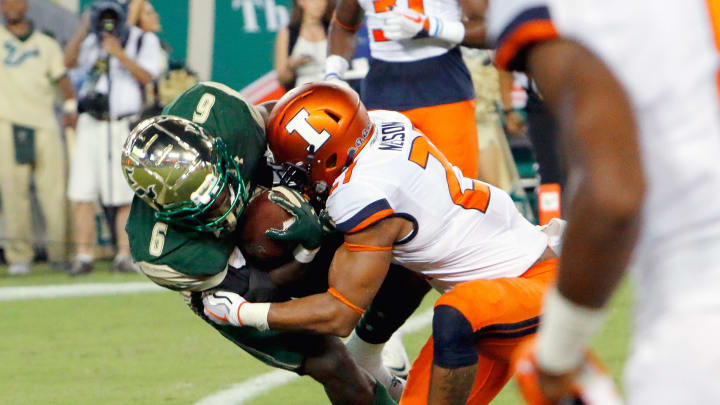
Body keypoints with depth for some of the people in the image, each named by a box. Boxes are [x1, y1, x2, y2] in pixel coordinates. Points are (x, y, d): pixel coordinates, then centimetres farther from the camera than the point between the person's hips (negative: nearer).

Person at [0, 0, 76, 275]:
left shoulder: (46, 44, 15)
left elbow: (62, 78, 10)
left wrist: (71, 106, -6)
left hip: (44, 127, 1)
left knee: (55, 191, -3)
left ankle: (60, 255, 3)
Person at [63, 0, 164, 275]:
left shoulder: (144, 41, 1)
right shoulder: (92, 42, 10)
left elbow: (146, 76, -12)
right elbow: (69, 61, -5)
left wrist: (119, 54, -21)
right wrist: (82, 31, -15)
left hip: (126, 126, -3)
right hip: (91, 125, 3)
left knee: (126, 195, -3)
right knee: (81, 193, -3)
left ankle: (124, 255, 4)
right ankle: (83, 255, 0)